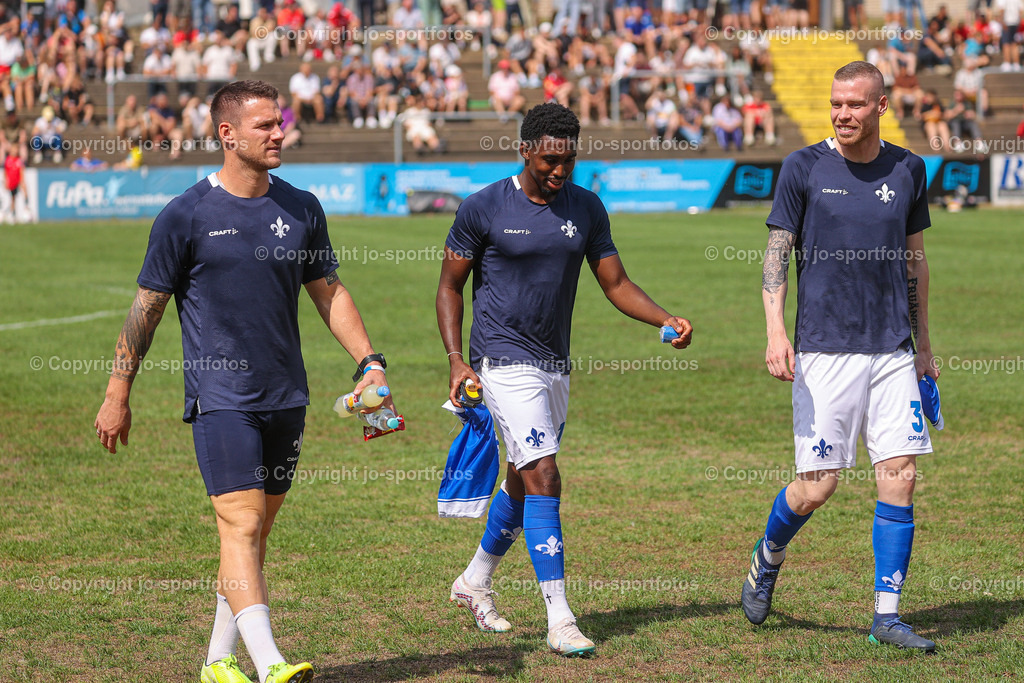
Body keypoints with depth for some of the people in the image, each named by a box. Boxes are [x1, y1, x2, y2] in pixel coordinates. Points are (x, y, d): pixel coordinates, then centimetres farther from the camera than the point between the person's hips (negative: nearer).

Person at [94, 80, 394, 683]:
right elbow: (147, 308, 0)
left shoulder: (301, 209, 7)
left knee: (257, 531, 9)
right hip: (220, 399, -5)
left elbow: (330, 293, 17)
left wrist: (371, 361, 7)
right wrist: (117, 396, 2)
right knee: (242, 525, -15)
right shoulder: (186, 216, -6)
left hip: (286, 398, 5)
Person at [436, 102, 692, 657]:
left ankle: (474, 583, 39)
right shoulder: (484, 208, -8)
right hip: (504, 362, -6)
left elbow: (616, 283, 7)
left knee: (523, 481, 16)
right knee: (544, 479, -16)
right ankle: (560, 621, -16)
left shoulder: (586, 208, 4)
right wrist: (456, 358, -11)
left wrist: (666, 320, -10)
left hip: (555, 365, 6)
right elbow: (450, 284, 0)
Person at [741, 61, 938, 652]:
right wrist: (777, 331, -15)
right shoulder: (805, 167, -1)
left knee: (901, 476, -4)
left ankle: (887, 616, 5)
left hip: (893, 352, 3)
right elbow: (777, 253, -1)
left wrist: (924, 347, 19)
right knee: (816, 488, -5)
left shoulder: (908, 170, 8)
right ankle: (766, 561, 26)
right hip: (825, 351, -3)